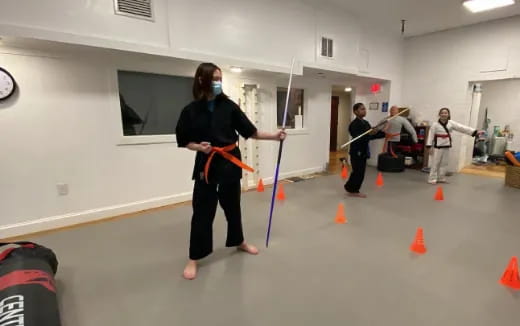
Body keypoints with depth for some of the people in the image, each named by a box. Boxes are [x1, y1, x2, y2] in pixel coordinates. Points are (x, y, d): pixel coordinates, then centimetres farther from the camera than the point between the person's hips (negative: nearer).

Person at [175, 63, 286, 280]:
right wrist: (199, 147, -16)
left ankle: (239, 242, 40)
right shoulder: (191, 110, -4)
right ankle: (194, 259, 18)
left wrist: (274, 136, -7)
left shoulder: (229, 106, 0)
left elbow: (249, 131, 1)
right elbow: (184, 141, 3)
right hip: (206, 163, -2)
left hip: (230, 161, 2)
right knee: (202, 210, 1)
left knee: (232, 205, 16)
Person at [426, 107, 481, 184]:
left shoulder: (451, 123, 2)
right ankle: (432, 179, 4)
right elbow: (431, 135, -8)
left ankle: (441, 178, 27)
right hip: (438, 147, -5)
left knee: (444, 163, 14)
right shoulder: (435, 124, -8)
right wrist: (429, 147, -13)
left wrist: (475, 132, -11)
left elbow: (462, 128, -3)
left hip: (447, 147, 5)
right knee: (435, 163, -3)